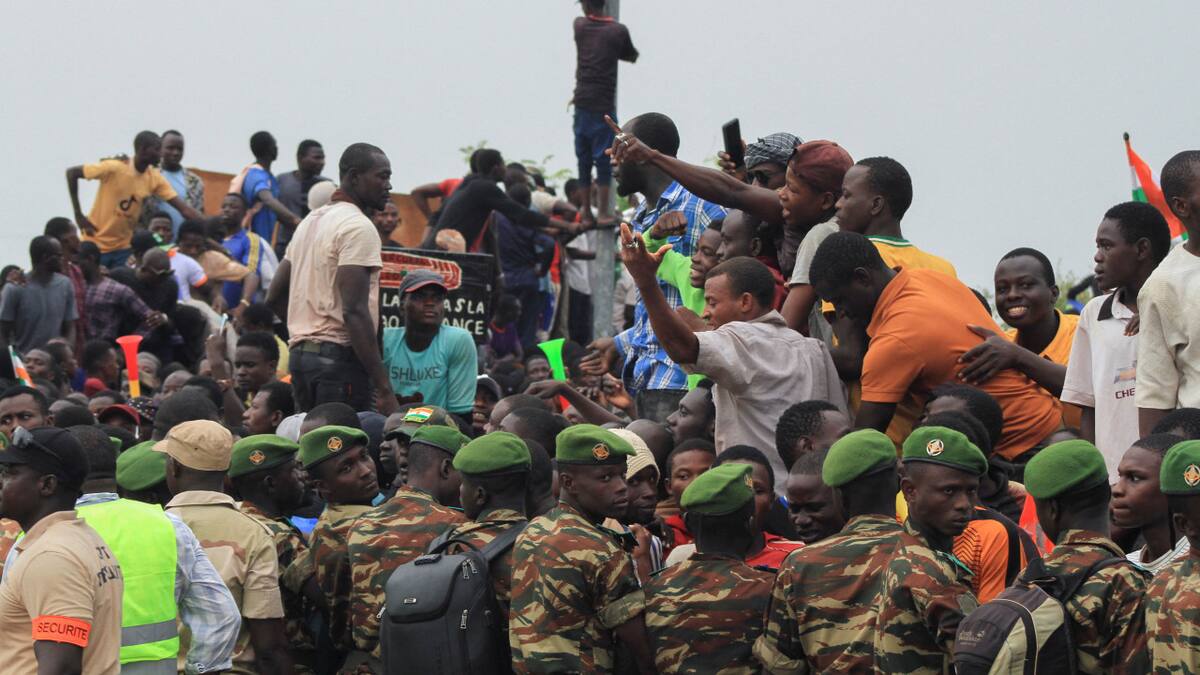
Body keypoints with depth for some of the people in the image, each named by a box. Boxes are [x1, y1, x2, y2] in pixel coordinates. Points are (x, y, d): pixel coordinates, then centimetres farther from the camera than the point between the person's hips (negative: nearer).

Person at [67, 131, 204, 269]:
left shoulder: (155, 179, -4)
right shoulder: (113, 168, -18)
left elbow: (183, 208, -6)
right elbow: (72, 173, -12)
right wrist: (79, 215, -14)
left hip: (124, 248, 5)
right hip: (96, 244, -5)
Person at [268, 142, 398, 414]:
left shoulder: (310, 221, 19)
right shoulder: (358, 227, -11)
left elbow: (274, 297, 22)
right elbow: (355, 310, -20)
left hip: (299, 352, 9)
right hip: (339, 358, -9)